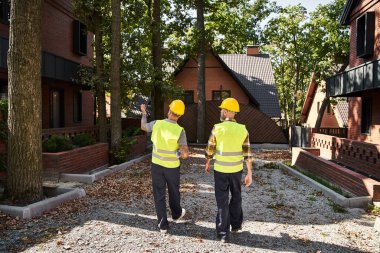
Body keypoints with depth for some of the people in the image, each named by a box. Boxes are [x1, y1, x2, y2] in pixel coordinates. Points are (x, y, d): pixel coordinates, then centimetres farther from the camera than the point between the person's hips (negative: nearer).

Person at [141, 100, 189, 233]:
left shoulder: (157, 124, -12)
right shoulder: (180, 130, -18)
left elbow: (143, 127, 11)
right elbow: (185, 154, -23)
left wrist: (143, 113, 27)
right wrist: (179, 153, 0)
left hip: (156, 164, 1)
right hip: (172, 166, -1)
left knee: (159, 194, 9)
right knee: (174, 192, 21)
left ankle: (163, 224, 12)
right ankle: (176, 214, 44)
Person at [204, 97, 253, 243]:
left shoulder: (217, 128, -12)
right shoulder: (243, 130, -5)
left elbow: (210, 150, -4)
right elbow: (247, 154, -7)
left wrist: (207, 163, 14)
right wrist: (249, 174, -1)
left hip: (220, 170, -2)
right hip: (236, 170, 2)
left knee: (222, 201, 8)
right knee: (236, 198, 23)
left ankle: (223, 234, 13)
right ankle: (236, 225, 36)